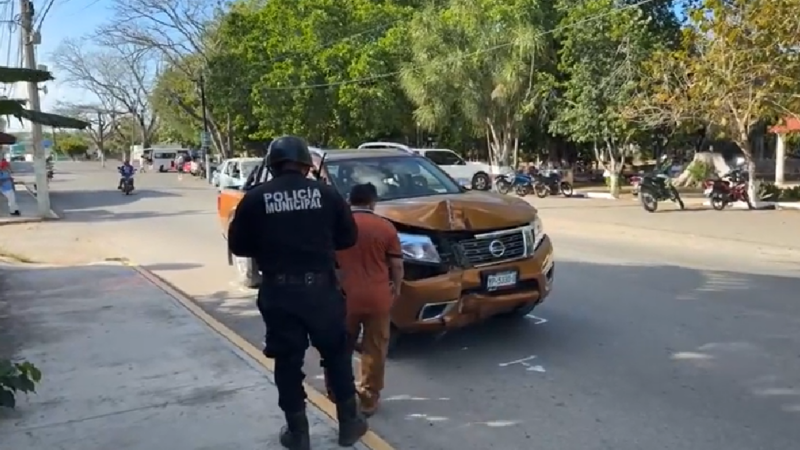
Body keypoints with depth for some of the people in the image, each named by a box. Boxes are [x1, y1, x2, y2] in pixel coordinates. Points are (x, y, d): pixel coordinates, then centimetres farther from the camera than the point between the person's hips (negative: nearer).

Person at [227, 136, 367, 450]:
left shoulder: (256, 198, -1)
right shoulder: (325, 193, 0)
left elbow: (238, 245, 4)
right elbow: (348, 238, 7)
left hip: (278, 291, 0)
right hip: (321, 287, 1)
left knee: (287, 361, 13)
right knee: (336, 354, 17)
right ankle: (349, 423, 26)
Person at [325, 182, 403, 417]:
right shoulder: (385, 227, -2)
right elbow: (397, 265, 1)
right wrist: (396, 288, 17)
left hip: (344, 297, 1)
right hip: (378, 298, -1)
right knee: (374, 350, 10)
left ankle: (337, 393, 31)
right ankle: (369, 399, 16)